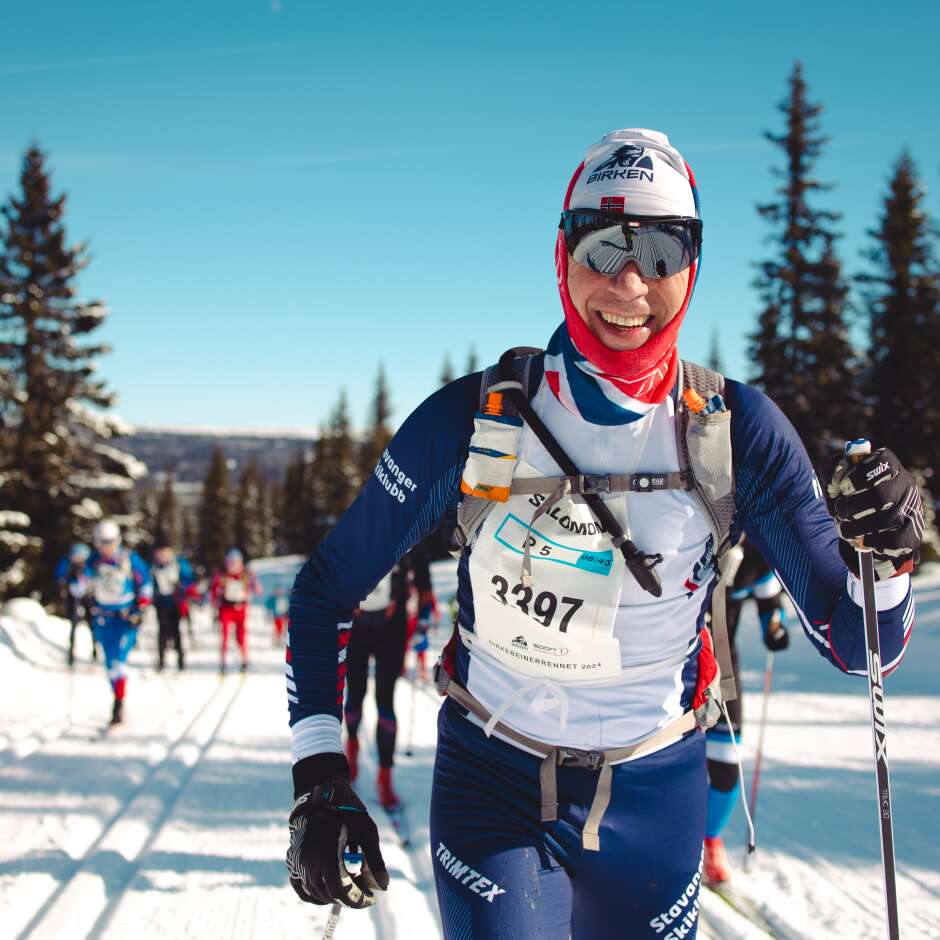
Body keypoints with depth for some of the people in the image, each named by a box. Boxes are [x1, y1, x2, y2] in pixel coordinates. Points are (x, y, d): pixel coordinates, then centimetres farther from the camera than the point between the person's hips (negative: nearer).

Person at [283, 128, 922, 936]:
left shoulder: (737, 432, -11)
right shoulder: (475, 418, -15)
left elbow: (854, 646, -8)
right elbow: (326, 589, -6)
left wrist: (884, 560, -29)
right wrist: (318, 776, -15)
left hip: (653, 798, 2)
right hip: (492, 782, -2)